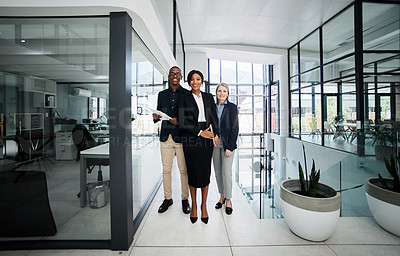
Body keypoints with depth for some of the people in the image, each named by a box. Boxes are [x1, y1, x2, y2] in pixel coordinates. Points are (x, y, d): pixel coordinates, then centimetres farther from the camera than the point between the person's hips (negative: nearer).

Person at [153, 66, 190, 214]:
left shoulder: (187, 94, 3)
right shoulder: (162, 94, 15)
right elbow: (159, 114, 17)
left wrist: (179, 121, -16)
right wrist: (155, 117, -6)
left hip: (181, 136, -3)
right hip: (166, 136, 4)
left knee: (183, 170, 4)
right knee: (166, 169, 10)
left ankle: (185, 199, 22)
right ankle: (168, 198, 27)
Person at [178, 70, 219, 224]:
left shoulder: (208, 97, 12)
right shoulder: (184, 98, 2)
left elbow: (214, 117, 13)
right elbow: (182, 122, -6)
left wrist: (216, 134, 0)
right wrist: (200, 132, -11)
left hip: (207, 138, 2)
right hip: (190, 138, -2)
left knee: (205, 172, 5)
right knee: (192, 171, 5)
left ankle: (204, 206, 23)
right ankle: (194, 204, 25)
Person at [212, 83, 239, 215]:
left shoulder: (232, 107, -2)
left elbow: (235, 128, -7)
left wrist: (230, 147, -13)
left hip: (227, 143, -4)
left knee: (226, 173, -4)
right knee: (218, 172, 11)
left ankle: (228, 200, 15)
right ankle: (222, 196, 29)